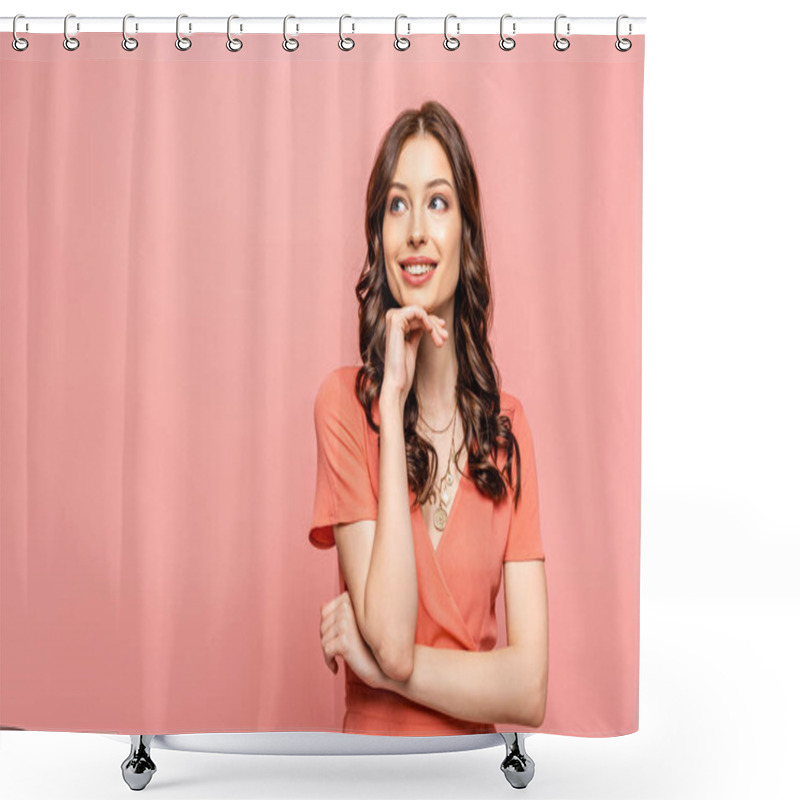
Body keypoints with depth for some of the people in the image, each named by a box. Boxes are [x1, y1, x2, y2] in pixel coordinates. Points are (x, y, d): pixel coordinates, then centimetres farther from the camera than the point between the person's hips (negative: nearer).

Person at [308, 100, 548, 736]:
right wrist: (393, 399, -15)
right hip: (375, 734, -1)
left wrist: (374, 661, -14)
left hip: (476, 745, 1)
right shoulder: (345, 402, -5)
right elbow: (392, 641, -16)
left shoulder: (508, 426, 2)